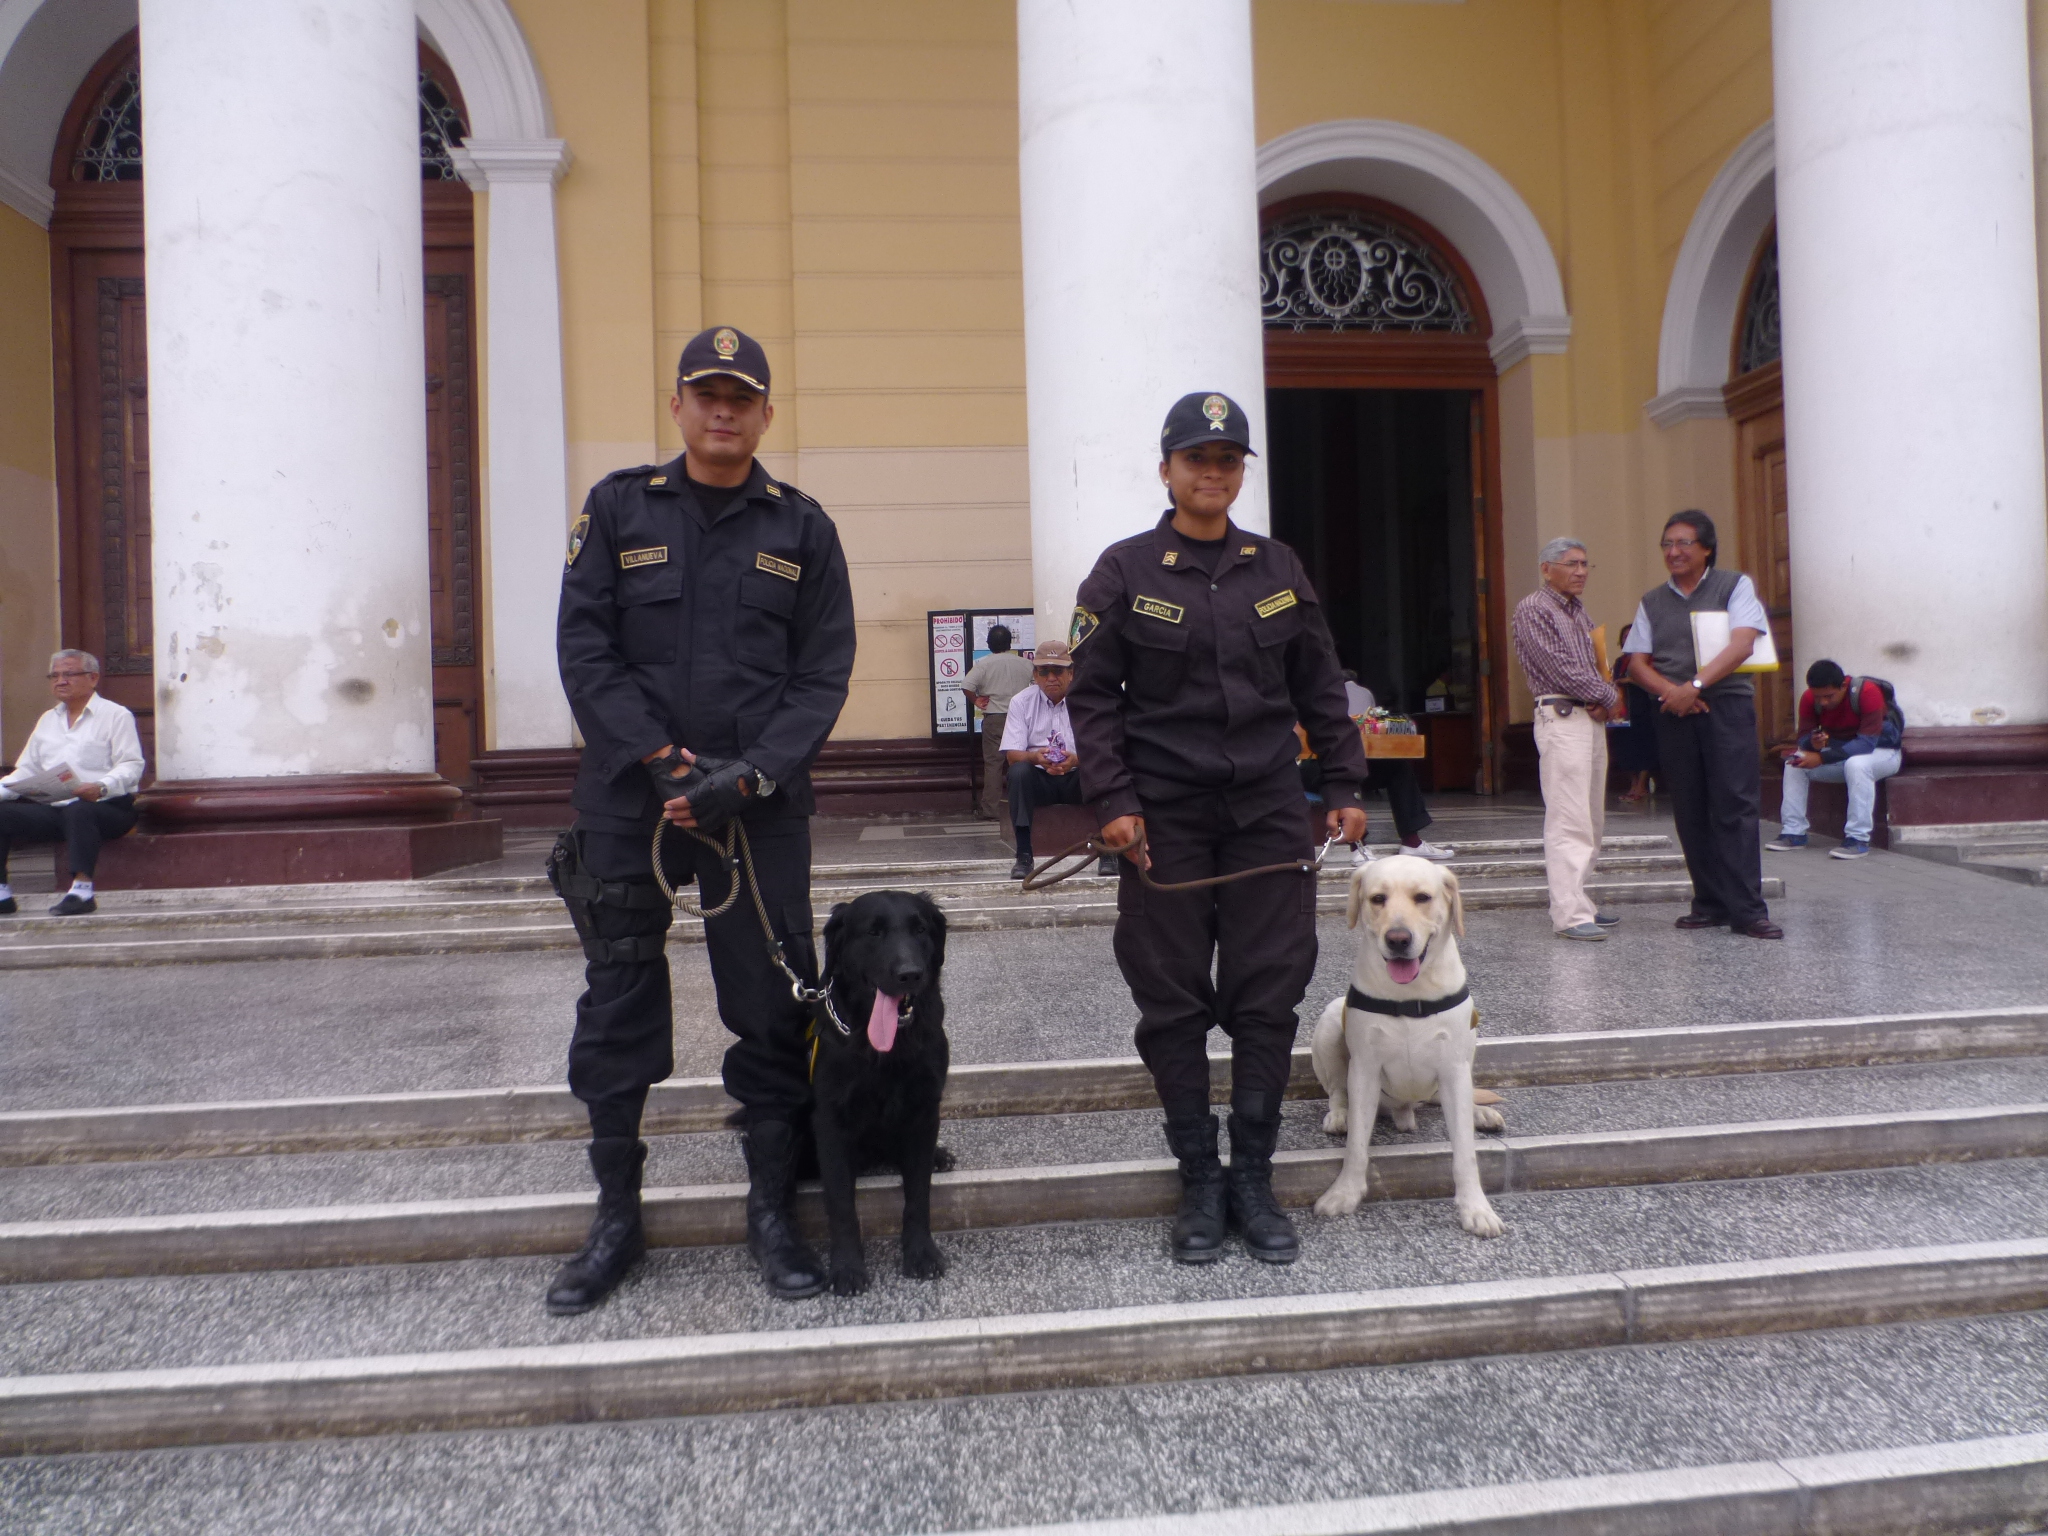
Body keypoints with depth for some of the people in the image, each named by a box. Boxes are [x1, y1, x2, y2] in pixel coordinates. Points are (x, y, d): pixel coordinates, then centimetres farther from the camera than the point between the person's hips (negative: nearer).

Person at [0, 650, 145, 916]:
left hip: (107, 807, -6)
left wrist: (101, 787, -27)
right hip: (53, 810, 7)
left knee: (77, 811, -38)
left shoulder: (115, 715, 4)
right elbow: (27, 770, 21)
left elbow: (131, 766, -8)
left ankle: (82, 889, -43)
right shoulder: (47, 720, 25)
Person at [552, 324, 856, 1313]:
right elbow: (585, 648, 0)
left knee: (771, 1004, 4)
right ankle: (616, 1217, 23)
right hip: (626, 796, 1)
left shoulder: (801, 528, 7)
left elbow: (822, 676, 2)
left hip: (761, 802, 0)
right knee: (618, 1007, 8)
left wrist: (751, 775, -13)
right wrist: (663, 762, -11)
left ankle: (772, 1212, 19)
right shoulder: (619, 509, 8)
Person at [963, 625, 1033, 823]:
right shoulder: (1025, 664, 1)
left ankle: (992, 810, 1)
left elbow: (967, 685, -16)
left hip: (993, 719, -2)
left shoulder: (984, 664, -6)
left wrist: (976, 701, -1)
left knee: (993, 763, 1)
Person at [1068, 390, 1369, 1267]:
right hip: (1164, 817, -2)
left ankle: (1254, 1180, 16)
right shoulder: (1125, 572, 1)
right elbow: (1093, 696, -1)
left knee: (1268, 998, 3)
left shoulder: (1277, 569, 10)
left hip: (1267, 811, 3)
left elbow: (1320, 688, 14)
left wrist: (1344, 786, 9)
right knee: (1174, 1003, 2)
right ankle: (1200, 1184, 16)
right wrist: (1112, 800, -10)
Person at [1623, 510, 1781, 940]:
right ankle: (1711, 903, 11)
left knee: (1735, 808, -8)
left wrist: (1695, 685, -17)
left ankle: (1747, 910, -8)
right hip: (1674, 714, 4)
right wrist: (1670, 691, -9)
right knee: (1690, 814, 4)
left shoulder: (1734, 586, 5)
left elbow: (1741, 645, -8)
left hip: (1727, 707, -4)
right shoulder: (1652, 602, 15)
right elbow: (1637, 663, 10)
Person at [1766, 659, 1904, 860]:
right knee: (1795, 761, -15)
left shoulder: (1867, 692, -28)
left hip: (1881, 751, -5)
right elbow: (1803, 737, -11)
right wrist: (1813, 743, -37)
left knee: (1856, 764, -37)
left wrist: (1822, 757, -38)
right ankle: (1794, 833, -11)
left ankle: (1858, 839, -33)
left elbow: (1867, 743, -32)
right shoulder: (1809, 699, -13)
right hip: (1841, 752, 6)